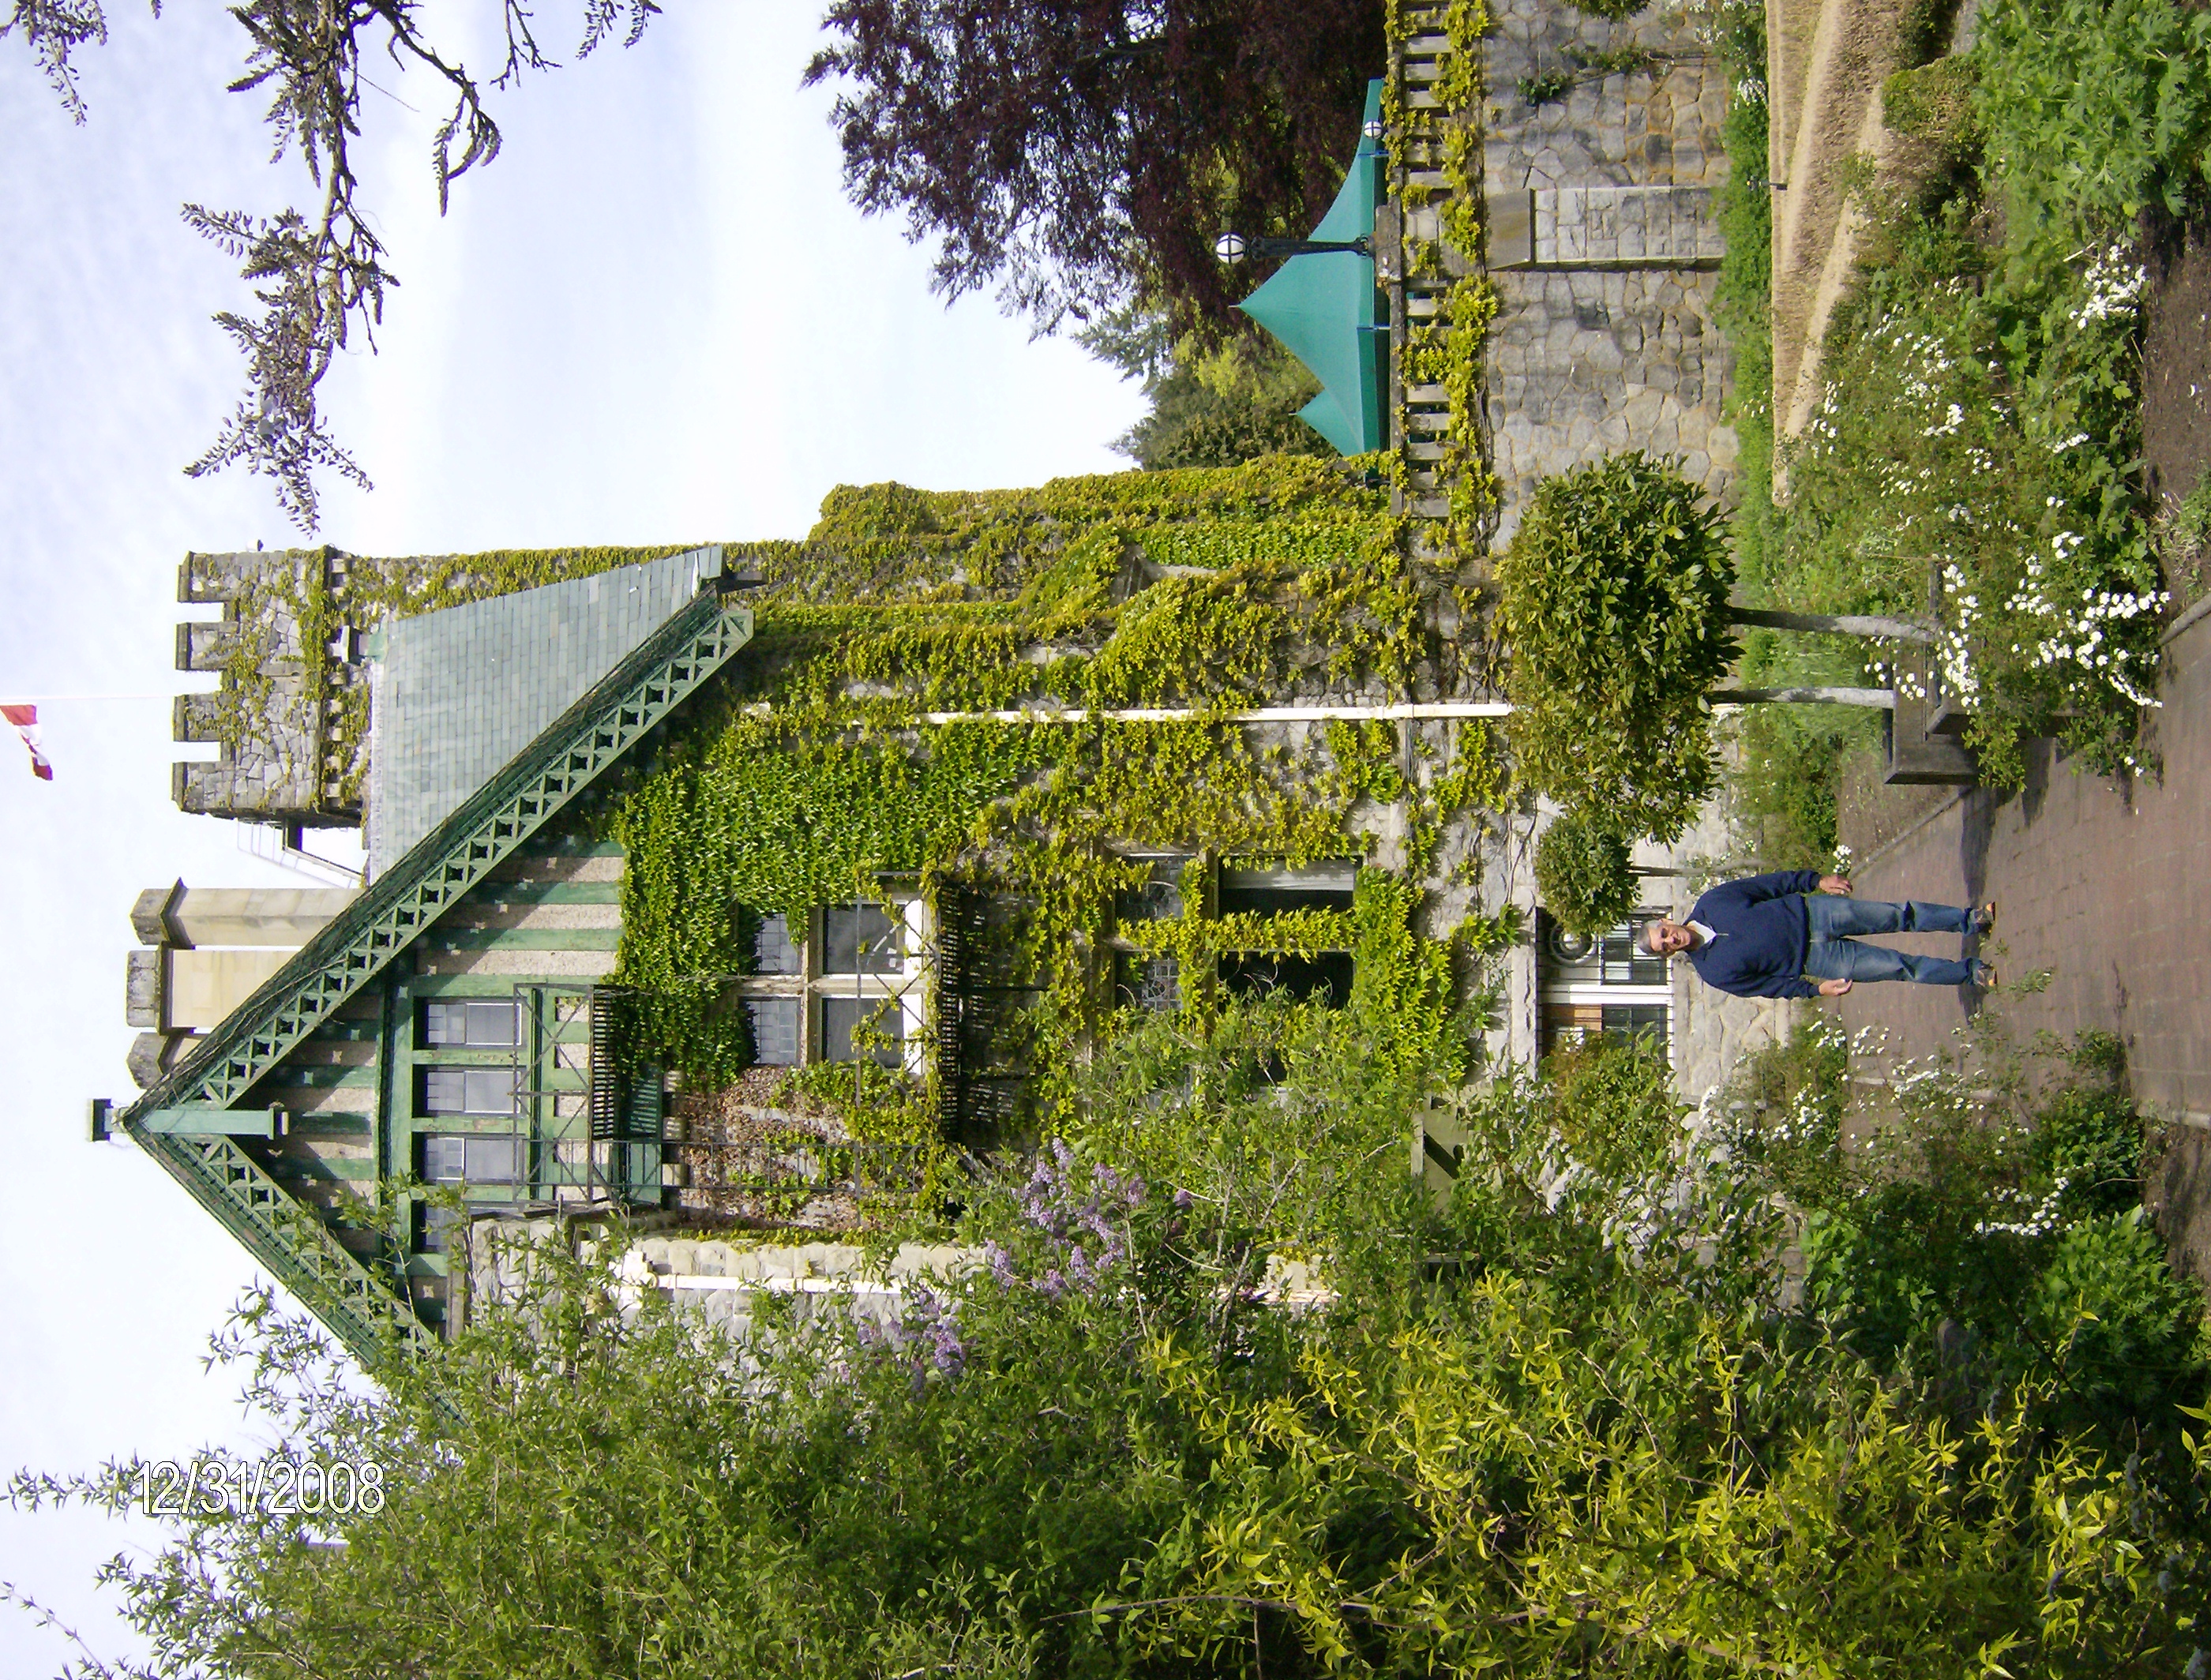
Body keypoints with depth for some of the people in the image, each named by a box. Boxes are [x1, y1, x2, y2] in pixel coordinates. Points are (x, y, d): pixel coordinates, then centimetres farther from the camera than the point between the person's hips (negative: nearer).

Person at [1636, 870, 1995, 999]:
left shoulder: (1712, 902, -7)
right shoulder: (1713, 971, -12)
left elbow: (1770, 883, 1)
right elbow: (1769, 986, -7)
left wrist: (1816, 881, -5)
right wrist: (1815, 990, -14)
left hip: (1810, 913, 2)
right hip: (1815, 961, -2)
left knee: (1899, 916, -3)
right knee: (1898, 967, -7)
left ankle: (1969, 920, 18)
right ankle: (1972, 972, 11)